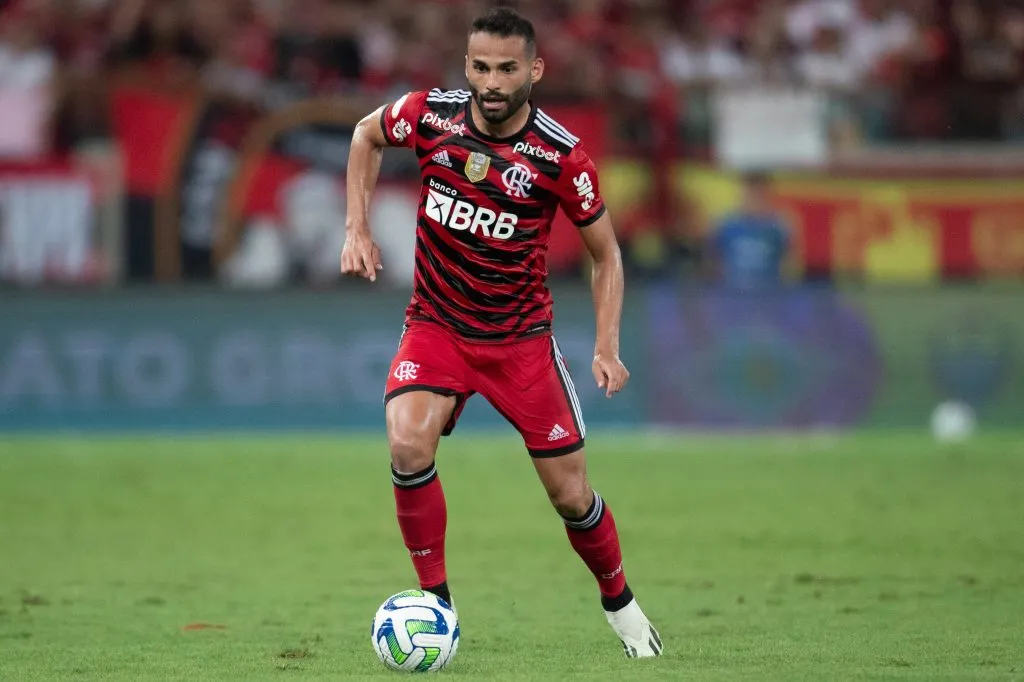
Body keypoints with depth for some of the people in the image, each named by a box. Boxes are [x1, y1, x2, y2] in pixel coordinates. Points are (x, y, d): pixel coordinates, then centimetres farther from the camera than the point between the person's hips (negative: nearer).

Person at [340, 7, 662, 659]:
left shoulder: (561, 155, -16)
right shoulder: (429, 115, -12)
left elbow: (606, 251, -2)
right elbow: (366, 134, 12)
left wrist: (607, 348, -11)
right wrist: (358, 228, 2)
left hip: (522, 337, -1)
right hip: (436, 328, 1)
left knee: (571, 494, 2)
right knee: (408, 444, -27)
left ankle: (619, 602, 31)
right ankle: (436, 602, -10)